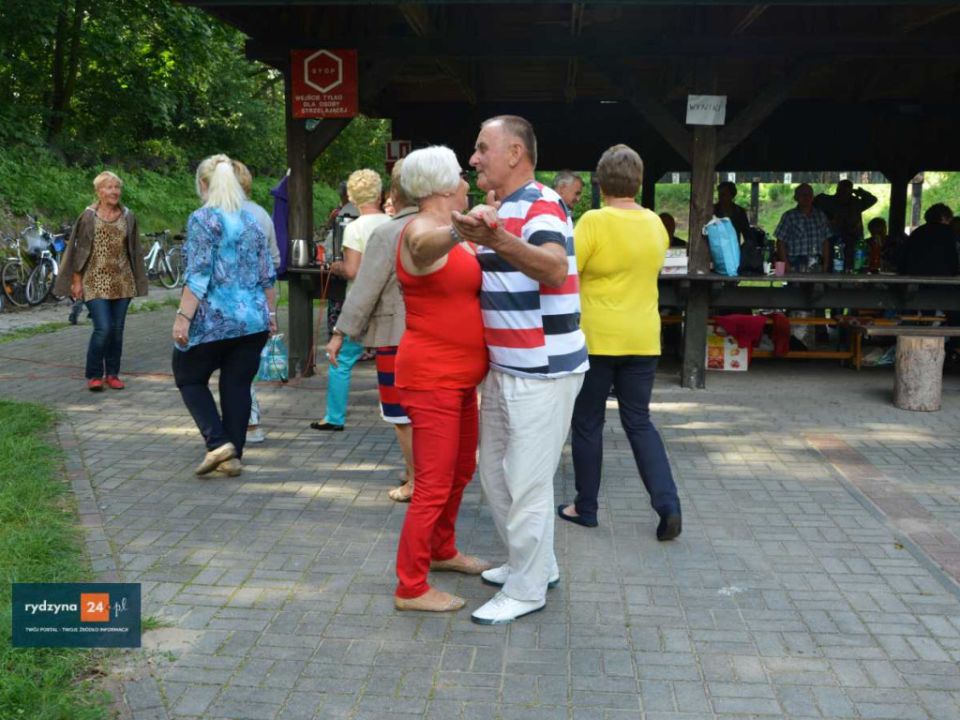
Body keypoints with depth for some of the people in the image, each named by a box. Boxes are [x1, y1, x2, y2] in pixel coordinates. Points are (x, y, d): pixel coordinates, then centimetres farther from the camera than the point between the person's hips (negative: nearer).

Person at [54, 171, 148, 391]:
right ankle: (94, 375, 2)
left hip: (122, 282, 4)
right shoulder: (88, 217, -2)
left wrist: (136, 281, 11)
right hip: (95, 282, -3)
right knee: (102, 328, -12)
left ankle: (112, 373, 17)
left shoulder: (128, 216, 7)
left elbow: (134, 251, 13)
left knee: (117, 329, 6)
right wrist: (76, 281, -3)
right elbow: (79, 250, 0)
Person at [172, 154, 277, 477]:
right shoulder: (251, 220, 10)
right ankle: (233, 456, 13)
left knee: (190, 378, 11)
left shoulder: (202, 219, -8)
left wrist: (183, 316, -16)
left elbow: (198, 274, -16)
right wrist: (271, 312, 19)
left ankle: (218, 443, -2)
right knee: (238, 385, 10)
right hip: (253, 319, 5)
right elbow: (267, 275, 12)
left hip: (214, 319, -5)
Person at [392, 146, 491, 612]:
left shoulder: (451, 233, 11)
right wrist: (459, 232, -65)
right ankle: (410, 589, 9)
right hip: (431, 380, -10)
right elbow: (424, 247, -46)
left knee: (461, 469, 22)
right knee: (434, 485, -4)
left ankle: (442, 551, 42)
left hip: (460, 378, 10)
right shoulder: (421, 231, -18)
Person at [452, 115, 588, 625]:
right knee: (496, 473, 19)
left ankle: (526, 589, 16)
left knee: (526, 482, 0)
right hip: (503, 367, 10)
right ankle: (535, 564, 36)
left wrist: (497, 240, -54)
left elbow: (555, 267, -40)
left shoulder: (539, 204, -17)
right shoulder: (498, 210, 13)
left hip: (541, 372, -10)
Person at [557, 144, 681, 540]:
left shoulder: (594, 221, -13)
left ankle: (586, 508, 19)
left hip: (595, 338, -5)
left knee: (587, 423, 9)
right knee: (639, 422, 13)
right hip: (643, 339, 5)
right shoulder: (655, 224, 5)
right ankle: (668, 505, 2)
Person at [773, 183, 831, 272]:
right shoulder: (789, 216, 2)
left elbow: (825, 242, 16)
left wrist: (825, 265, 8)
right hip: (796, 268, -3)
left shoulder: (820, 216, 14)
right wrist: (787, 266, -8)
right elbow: (780, 243, -1)